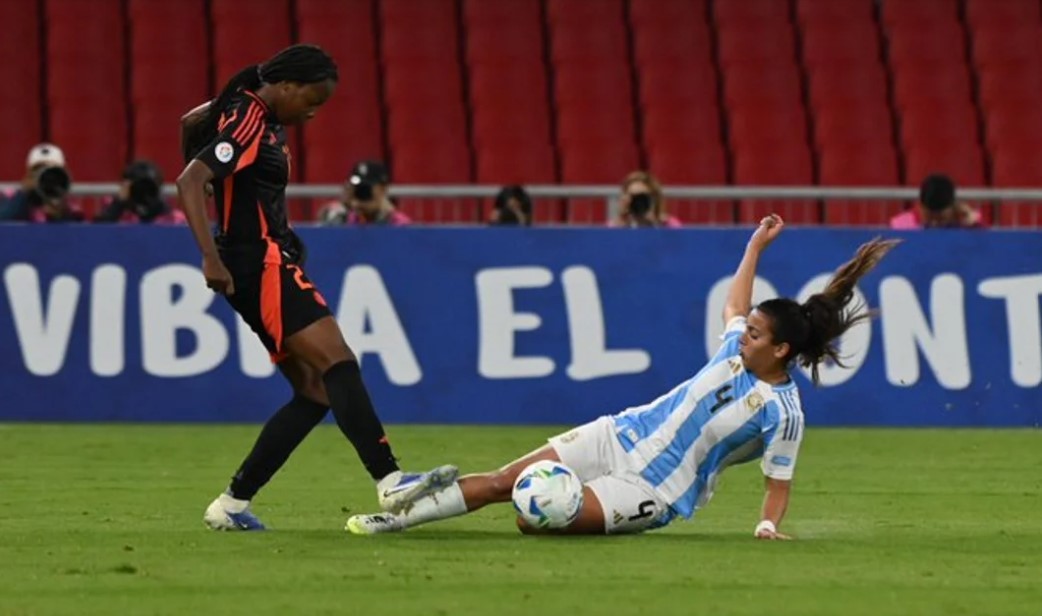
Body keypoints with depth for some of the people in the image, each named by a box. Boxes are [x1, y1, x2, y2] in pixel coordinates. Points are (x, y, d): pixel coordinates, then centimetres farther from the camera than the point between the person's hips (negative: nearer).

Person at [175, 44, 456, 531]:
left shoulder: (257, 113, 13)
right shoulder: (250, 126, -16)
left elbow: (192, 123, 33)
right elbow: (189, 183, -26)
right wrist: (212, 259, -33)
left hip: (268, 264, 11)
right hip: (261, 265, -11)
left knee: (314, 391, 6)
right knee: (339, 366, -21)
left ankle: (232, 504, 6)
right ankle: (390, 482, -33)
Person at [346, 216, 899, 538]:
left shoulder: (781, 414, -16)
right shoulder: (737, 349, 2)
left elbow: (779, 482, -8)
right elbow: (734, 304, 22)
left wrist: (768, 526, -22)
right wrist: (756, 245, 24)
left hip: (651, 492, -6)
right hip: (620, 437, 6)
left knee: (534, 518, -23)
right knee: (501, 483, -1)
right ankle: (398, 518, 6)